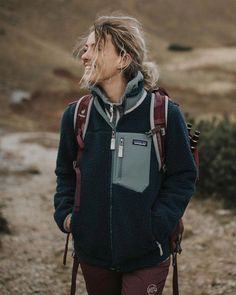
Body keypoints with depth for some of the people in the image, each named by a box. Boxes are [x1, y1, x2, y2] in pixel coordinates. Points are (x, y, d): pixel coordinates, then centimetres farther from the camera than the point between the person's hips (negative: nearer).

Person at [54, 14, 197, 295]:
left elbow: (183, 177, -4)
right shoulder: (76, 115, 0)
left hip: (146, 256, -3)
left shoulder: (165, 114, -10)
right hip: (92, 251, 4)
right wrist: (64, 213, -1)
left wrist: (157, 225, -14)